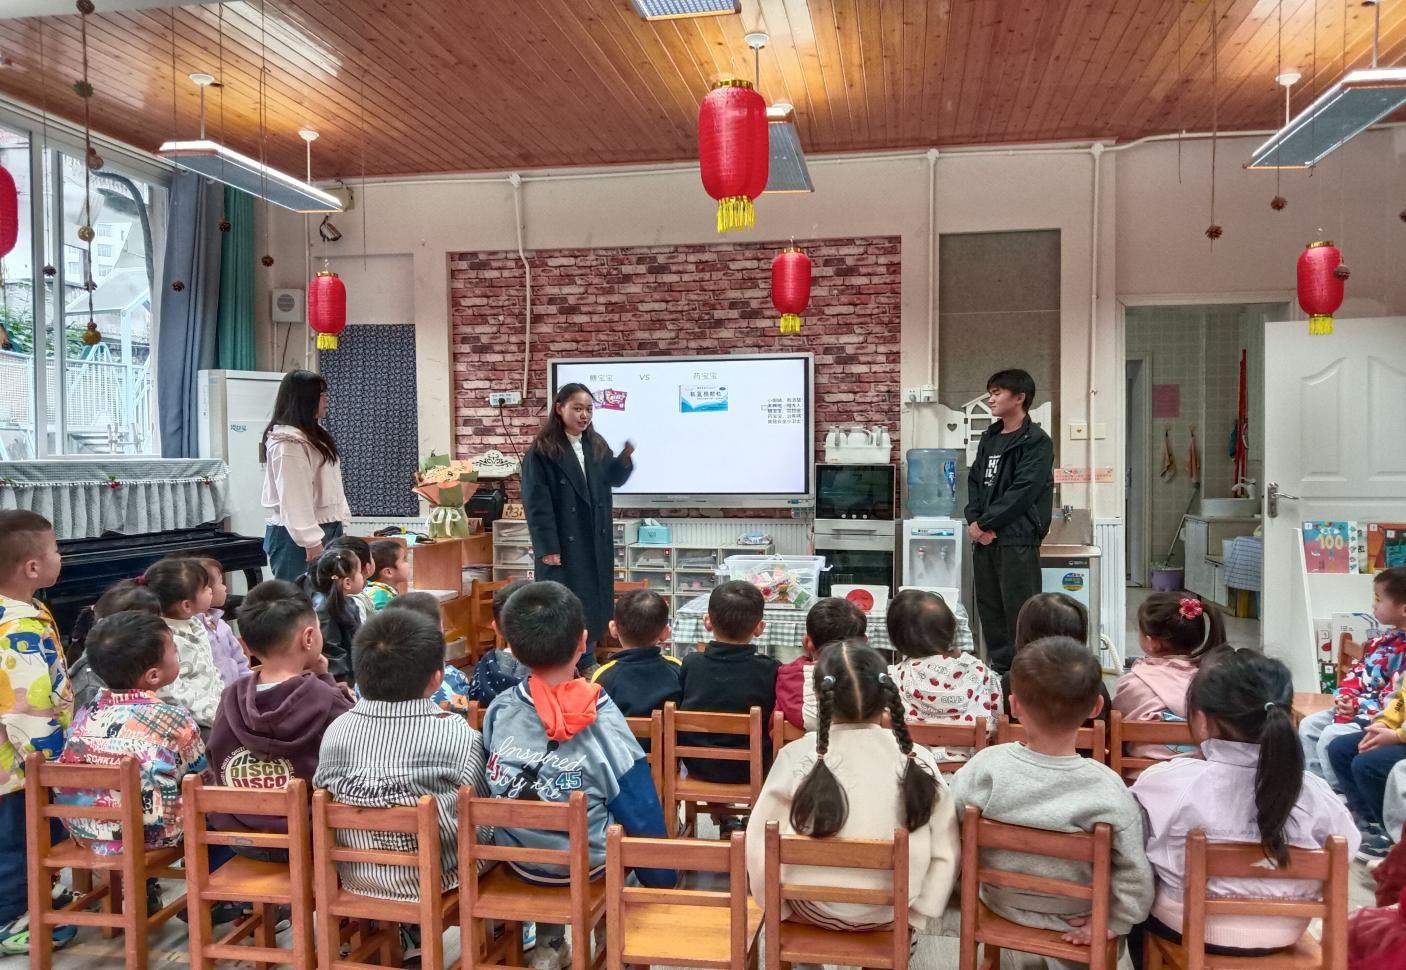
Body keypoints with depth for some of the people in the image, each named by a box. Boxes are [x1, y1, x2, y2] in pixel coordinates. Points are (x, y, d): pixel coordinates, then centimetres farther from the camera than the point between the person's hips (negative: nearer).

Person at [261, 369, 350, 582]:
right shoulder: (287, 443, -14)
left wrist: (336, 526, 14)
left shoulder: (313, 434, 17)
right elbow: (294, 499, -20)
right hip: (296, 535, -9)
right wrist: (312, 542, -22)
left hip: (324, 528, 9)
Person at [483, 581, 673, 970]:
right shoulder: (603, 720, -23)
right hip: (589, 862, -3)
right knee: (630, 829, 27)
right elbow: (641, 816, -15)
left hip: (516, 859, 3)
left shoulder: (498, 711, -15)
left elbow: (488, 789, 1)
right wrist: (662, 882, -1)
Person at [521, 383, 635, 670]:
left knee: (593, 602, 13)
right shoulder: (542, 451, -12)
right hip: (563, 543, -6)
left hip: (596, 540, 6)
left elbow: (613, 479, 15)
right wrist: (546, 547, -17)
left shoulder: (597, 445, 7)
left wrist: (624, 458, -6)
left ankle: (587, 663, 26)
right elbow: (536, 502, -14)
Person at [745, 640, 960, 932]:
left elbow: (761, 843, -11)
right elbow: (946, 852, -7)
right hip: (890, 911, 1)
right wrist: (918, 910, 7)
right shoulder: (917, 761, -14)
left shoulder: (796, 758, -17)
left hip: (815, 910, -1)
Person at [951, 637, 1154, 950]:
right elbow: (1135, 876, -23)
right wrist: (1113, 922, -6)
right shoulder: (1107, 788, -29)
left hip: (1002, 904, 2)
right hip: (1075, 918, -1)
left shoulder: (985, 766, -26)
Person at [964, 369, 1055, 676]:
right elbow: (974, 481, 14)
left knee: (1018, 611, -5)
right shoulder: (990, 438, 16)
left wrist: (985, 523, -14)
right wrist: (974, 520, -3)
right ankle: (998, 666, 22)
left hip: (1017, 538, -7)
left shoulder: (1036, 441, -7)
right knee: (989, 607, 12)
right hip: (983, 537, 7)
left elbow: (1023, 492, -15)